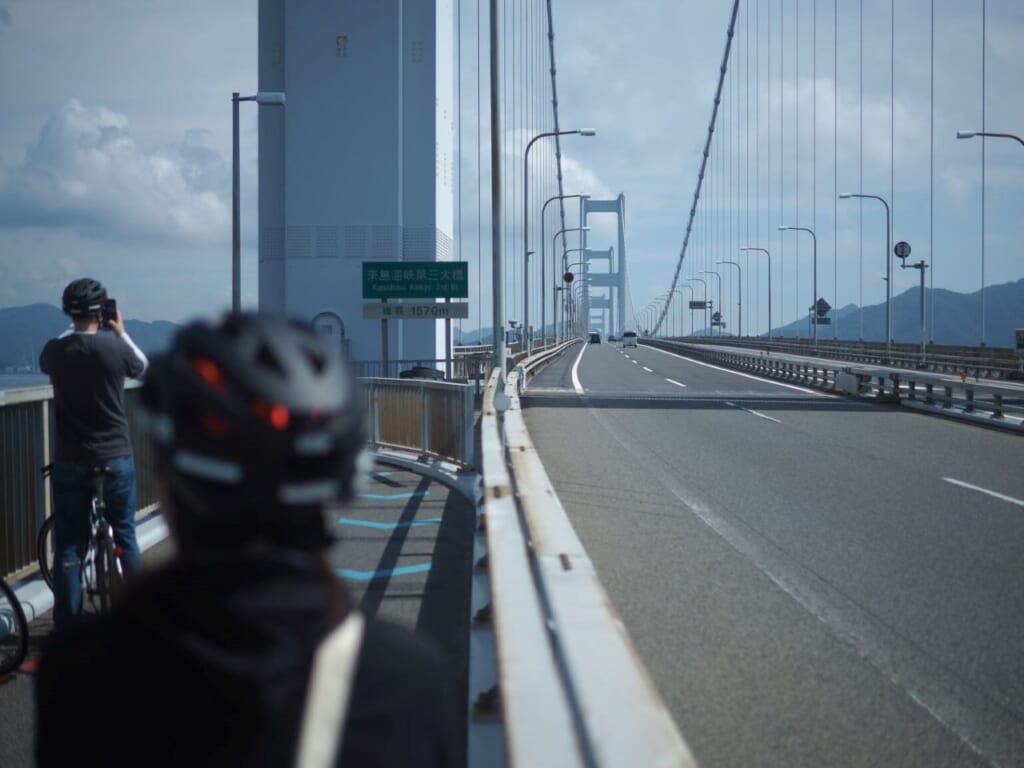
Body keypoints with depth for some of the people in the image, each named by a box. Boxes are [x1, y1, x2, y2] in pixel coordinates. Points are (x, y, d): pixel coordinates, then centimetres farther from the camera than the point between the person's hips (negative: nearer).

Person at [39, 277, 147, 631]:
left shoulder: (55, 350, -7)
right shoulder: (115, 348, -11)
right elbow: (142, 367, 12)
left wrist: (74, 330, 22)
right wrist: (120, 332, 21)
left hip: (70, 462, 1)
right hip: (116, 458, 0)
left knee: (68, 544, 4)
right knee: (125, 535, 15)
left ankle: (66, 627, 3)